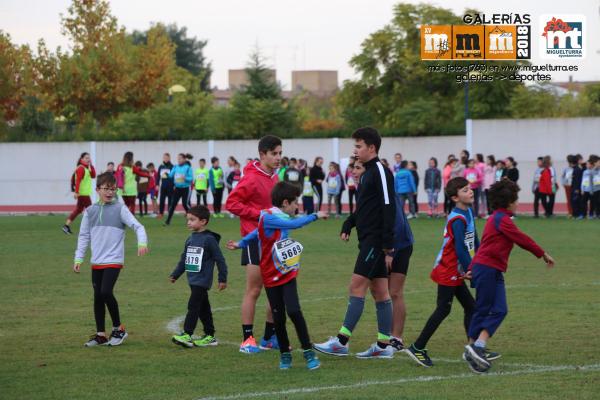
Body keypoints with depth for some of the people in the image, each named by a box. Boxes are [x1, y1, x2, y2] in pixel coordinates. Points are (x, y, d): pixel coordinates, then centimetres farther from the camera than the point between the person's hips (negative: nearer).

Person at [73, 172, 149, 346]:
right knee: (97, 297, 7)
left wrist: (142, 242, -27)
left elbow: (137, 226, -10)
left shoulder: (120, 209, -3)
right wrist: (78, 259, 9)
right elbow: (84, 236, 14)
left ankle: (118, 328, 0)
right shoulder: (90, 211, 8)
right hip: (96, 262, 5)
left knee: (106, 292, -17)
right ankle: (100, 334, 16)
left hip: (114, 261, -5)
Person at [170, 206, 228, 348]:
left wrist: (222, 279, -7)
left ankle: (187, 335, -16)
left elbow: (220, 259, -8)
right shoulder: (190, 239, 13)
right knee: (203, 308, 13)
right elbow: (183, 259, 21)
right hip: (193, 280, 8)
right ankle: (210, 336, 19)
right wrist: (175, 275, 16)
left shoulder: (209, 239, -10)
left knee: (193, 306, -13)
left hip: (202, 281, -8)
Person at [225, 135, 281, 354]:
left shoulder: (274, 177, 11)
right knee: (254, 290, -4)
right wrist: (259, 213, -19)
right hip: (255, 239, -8)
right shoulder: (252, 179, -13)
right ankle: (247, 339, 2)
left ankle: (270, 337, 19)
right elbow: (231, 203, -16)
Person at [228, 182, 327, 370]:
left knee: (294, 311, -12)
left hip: (287, 274, 4)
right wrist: (315, 216, -18)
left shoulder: (281, 218, 6)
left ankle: (308, 352, -7)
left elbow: (257, 232, 20)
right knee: (278, 317, 1)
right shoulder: (268, 217, -17)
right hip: (271, 277, -4)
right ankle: (285, 354, 17)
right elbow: (295, 224, -28)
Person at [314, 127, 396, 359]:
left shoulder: (381, 172, -12)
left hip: (376, 241, -10)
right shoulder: (368, 173, 17)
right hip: (368, 240, 10)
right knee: (379, 292, 8)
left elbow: (388, 209, -18)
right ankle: (384, 345, 9)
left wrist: (388, 247, -21)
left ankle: (342, 342, -10)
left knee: (357, 286, -10)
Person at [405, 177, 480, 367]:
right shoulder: (458, 219, -20)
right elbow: (460, 248, -23)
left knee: (470, 307, 11)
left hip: (455, 273, 10)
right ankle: (417, 348, -5)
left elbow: (474, 241, 17)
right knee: (443, 309, -8)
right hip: (448, 272, -10)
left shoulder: (468, 212, 10)